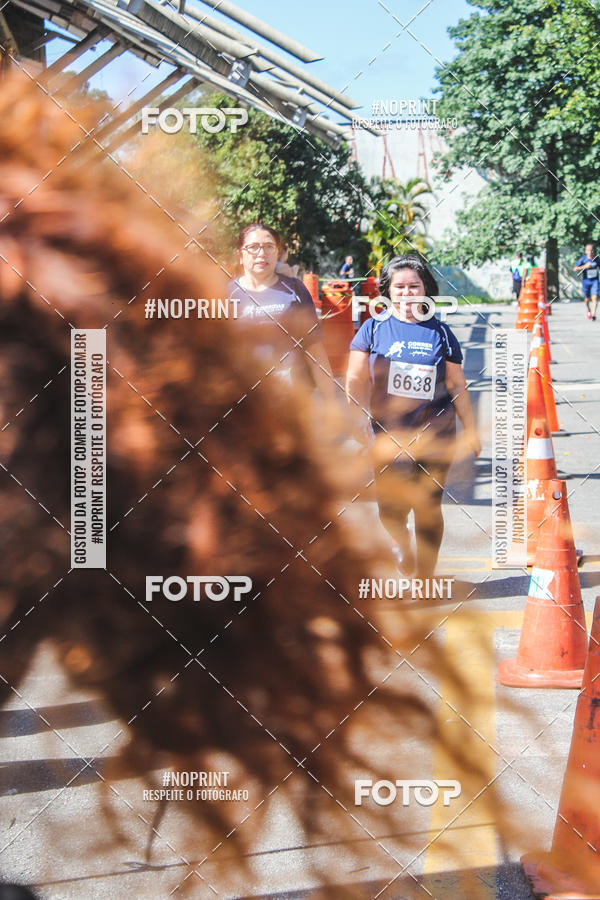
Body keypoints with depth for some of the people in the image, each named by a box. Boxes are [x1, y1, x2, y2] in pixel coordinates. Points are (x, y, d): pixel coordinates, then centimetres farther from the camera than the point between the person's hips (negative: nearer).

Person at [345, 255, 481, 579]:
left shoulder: (440, 332, 8)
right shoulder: (373, 328, 5)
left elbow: (457, 385, 11)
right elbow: (356, 379, 3)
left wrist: (471, 430, 11)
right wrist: (360, 418, -10)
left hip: (436, 434, 1)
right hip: (389, 436, -1)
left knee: (428, 509, 2)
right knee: (391, 510, -6)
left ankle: (425, 579, 16)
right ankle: (404, 561, 23)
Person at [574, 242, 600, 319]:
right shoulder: (583, 259, -12)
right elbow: (575, 269, -17)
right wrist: (584, 266, -28)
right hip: (586, 281, -1)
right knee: (587, 299, 13)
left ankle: (593, 314, -17)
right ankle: (588, 309, 44)